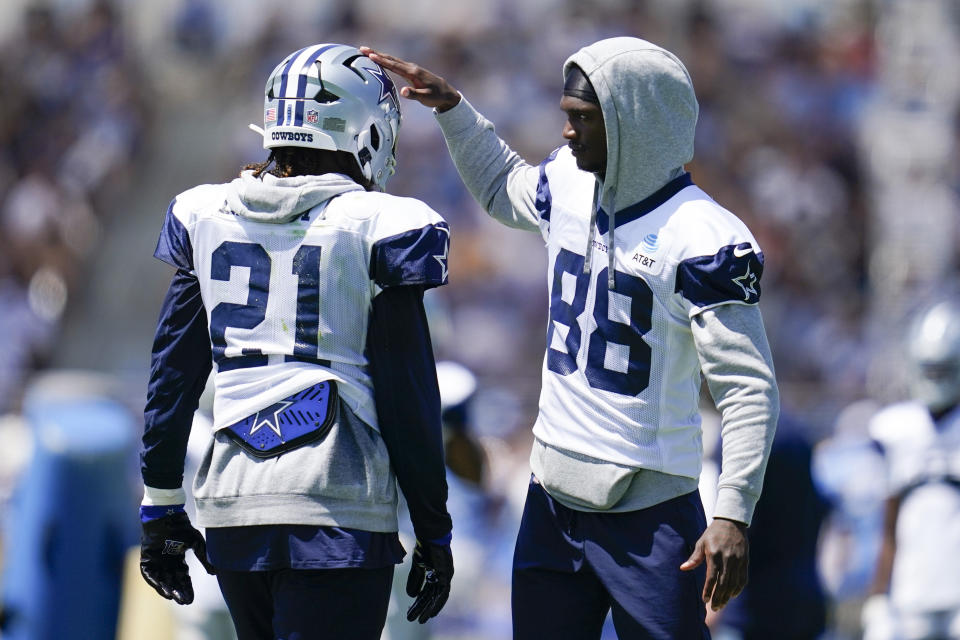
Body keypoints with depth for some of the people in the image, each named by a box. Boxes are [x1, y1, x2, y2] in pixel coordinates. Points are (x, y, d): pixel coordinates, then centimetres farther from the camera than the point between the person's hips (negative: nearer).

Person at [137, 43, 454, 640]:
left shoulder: (206, 218, 9)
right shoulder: (375, 229, -5)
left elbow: (172, 374, 13)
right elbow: (409, 399, -3)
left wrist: (161, 507, 20)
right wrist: (434, 534, 5)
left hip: (232, 502, 5)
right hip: (337, 512, -5)